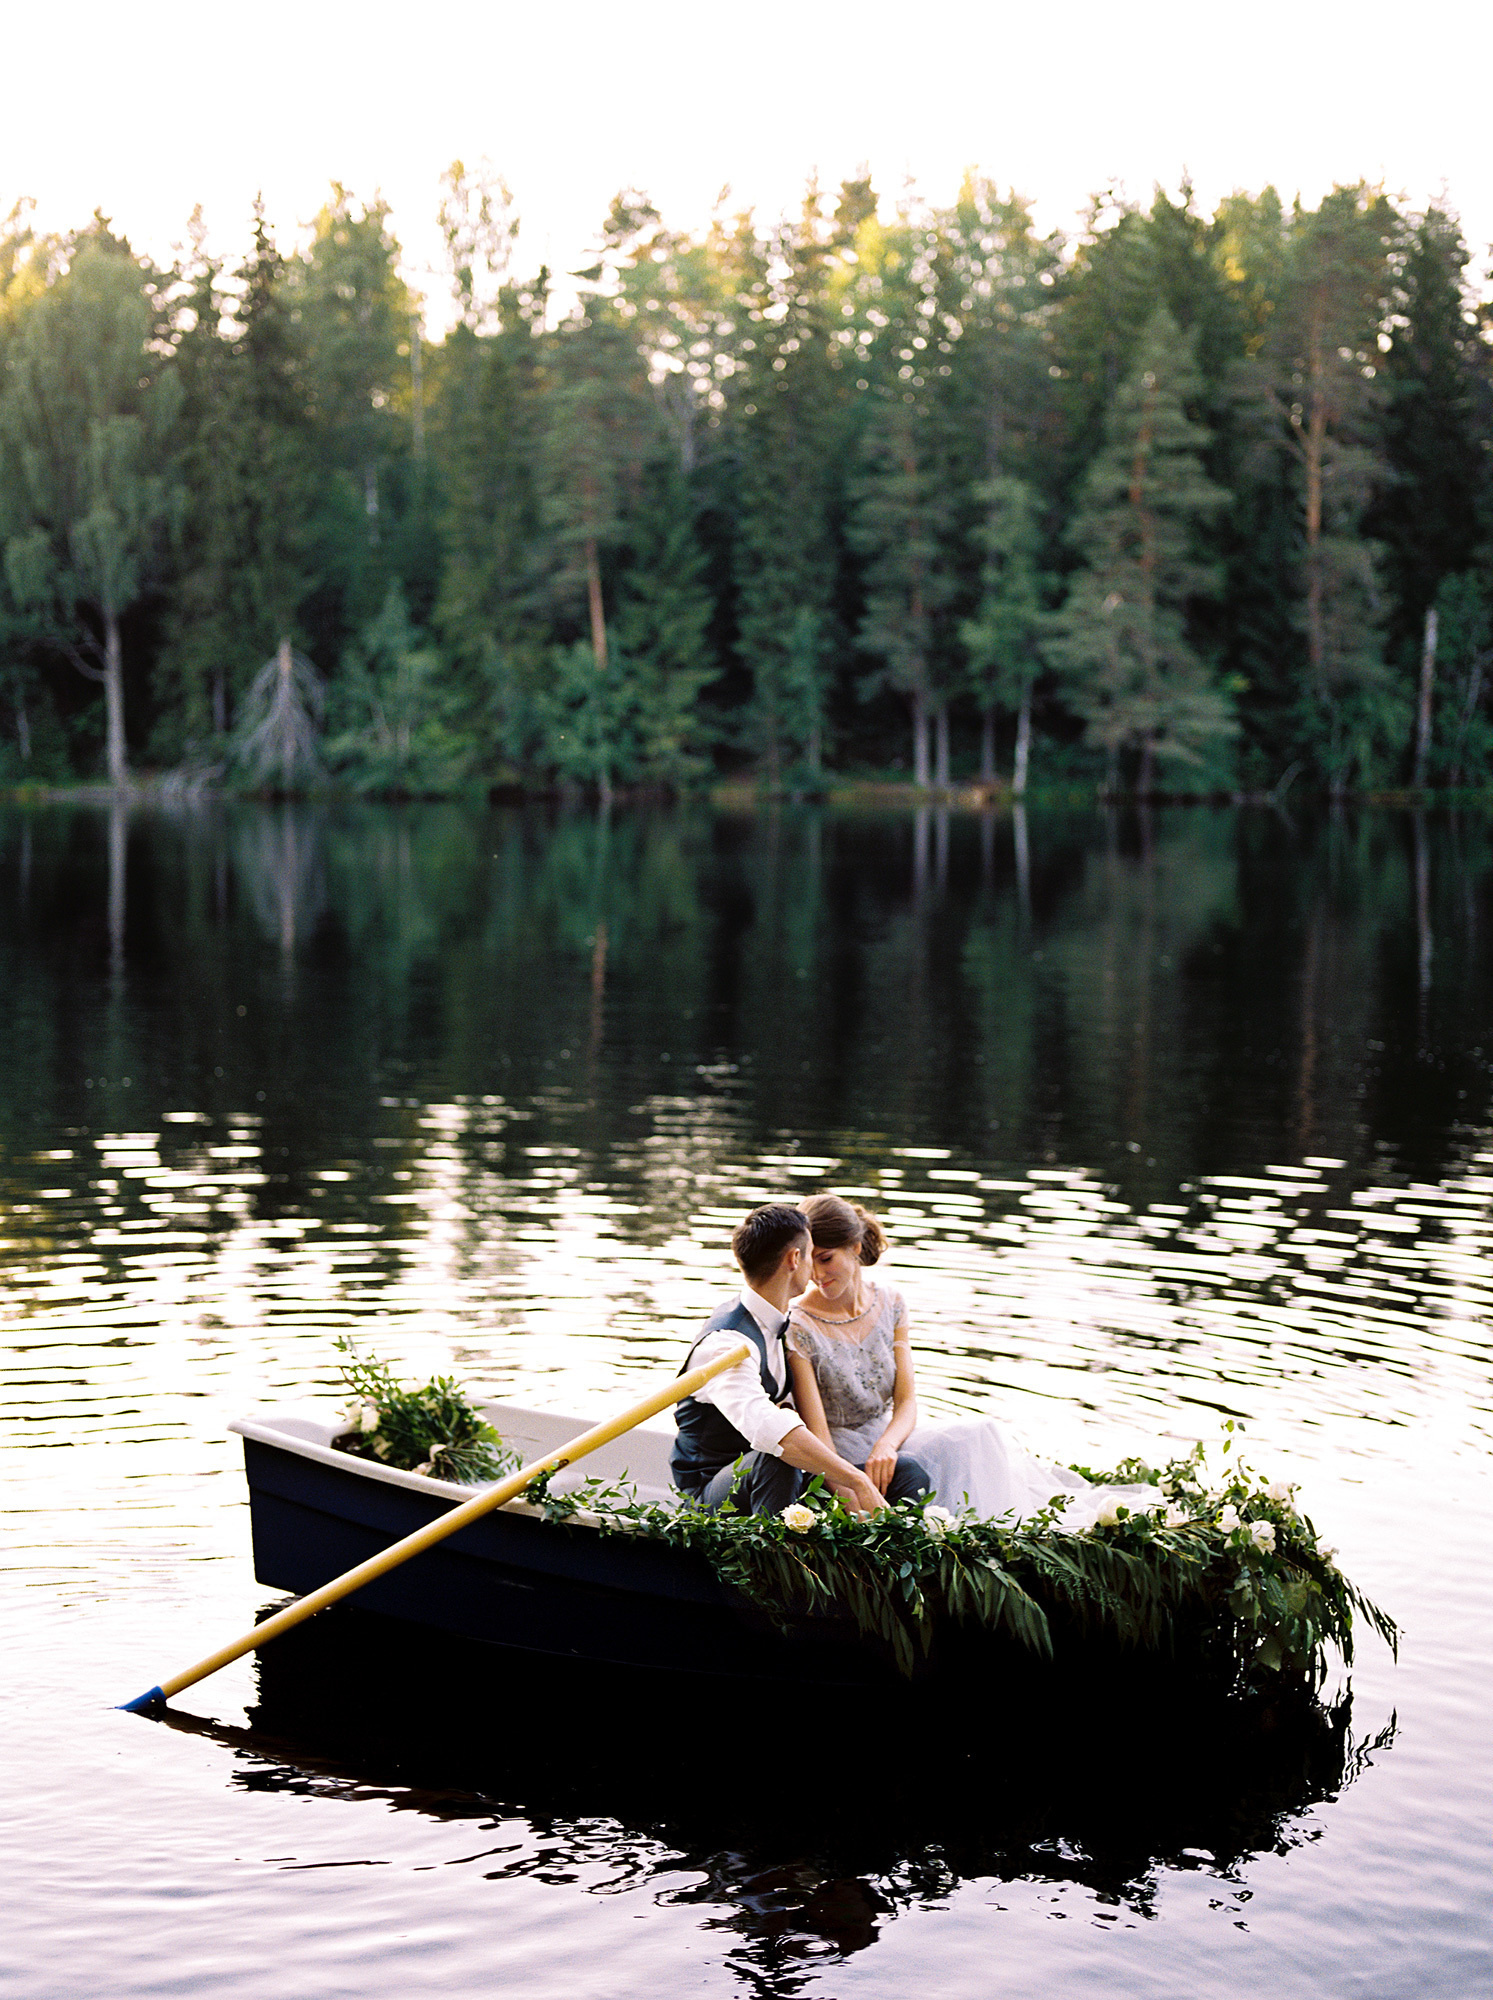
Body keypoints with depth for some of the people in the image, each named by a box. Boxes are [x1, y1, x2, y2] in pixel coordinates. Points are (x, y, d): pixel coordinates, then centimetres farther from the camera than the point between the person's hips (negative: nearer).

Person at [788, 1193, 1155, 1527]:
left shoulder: (888, 1304, 1)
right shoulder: (798, 1327, -14)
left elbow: (906, 1400, -5)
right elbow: (817, 1430, -19)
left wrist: (886, 1444, -27)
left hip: (889, 1432, 5)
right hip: (843, 1452, -5)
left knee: (982, 1433, -18)